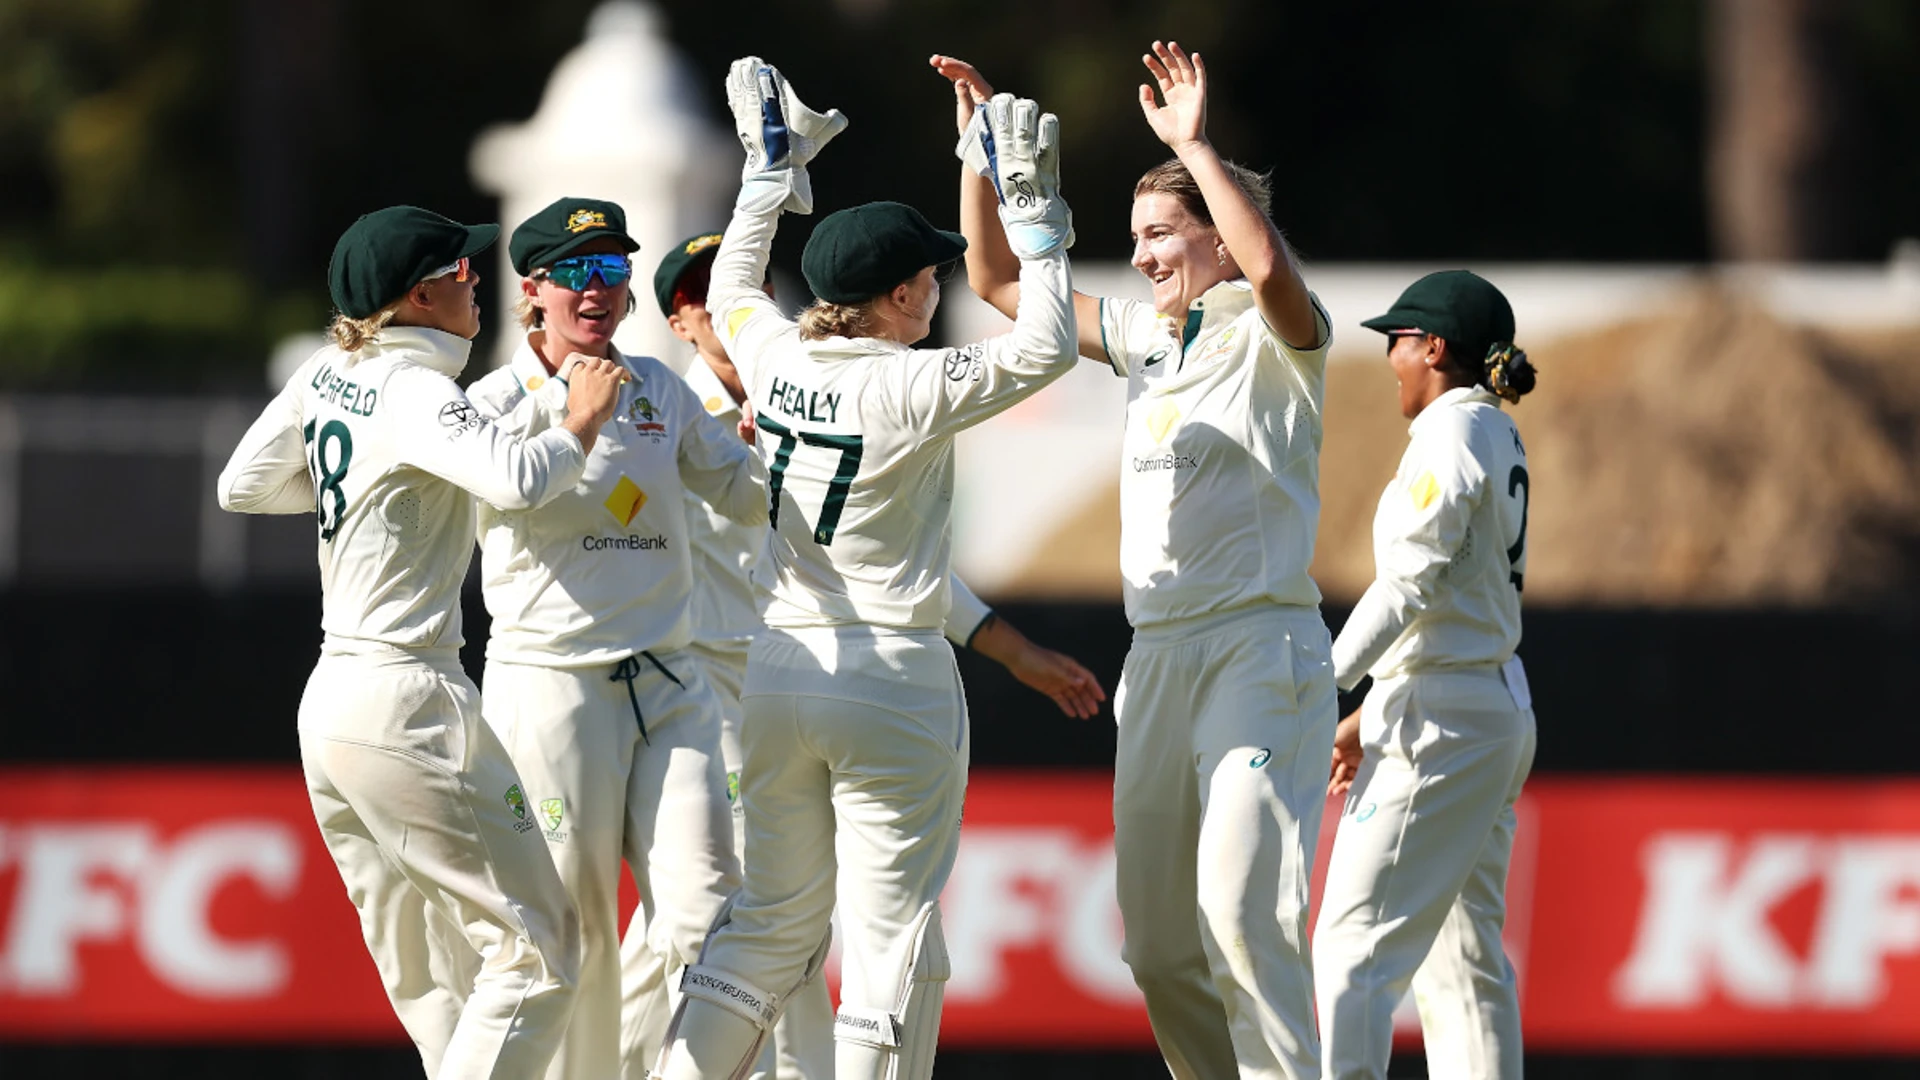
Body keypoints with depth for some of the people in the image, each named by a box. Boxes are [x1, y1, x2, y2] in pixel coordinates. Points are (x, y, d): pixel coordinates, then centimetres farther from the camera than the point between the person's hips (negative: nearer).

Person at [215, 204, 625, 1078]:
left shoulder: (328, 377, 10)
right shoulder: (414, 393, -15)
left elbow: (240, 487, 23)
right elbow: (519, 481, -31)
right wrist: (581, 423, -13)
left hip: (328, 703, 9)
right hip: (408, 703, -9)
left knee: (425, 976, 14)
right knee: (534, 945, -6)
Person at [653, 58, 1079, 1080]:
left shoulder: (775, 361, 2)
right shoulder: (908, 386, -15)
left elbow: (730, 287, 23)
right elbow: (1042, 347, -13)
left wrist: (773, 168, 29)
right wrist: (1036, 210, -9)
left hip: (777, 670, 6)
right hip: (894, 677, -6)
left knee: (772, 922, 15)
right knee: (892, 932, -1)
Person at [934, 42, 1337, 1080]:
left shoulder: (1269, 338, -5)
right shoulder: (1146, 335, 16)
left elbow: (1269, 269, -29)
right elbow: (999, 282, 20)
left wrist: (1194, 146, -24)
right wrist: (980, 148, 11)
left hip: (1260, 646, -8)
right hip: (1158, 660, 8)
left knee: (1240, 907, -22)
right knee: (1158, 944, 6)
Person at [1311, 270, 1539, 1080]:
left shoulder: (1453, 433, -12)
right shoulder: (1498, 437, 17)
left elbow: (1411, 582, -20)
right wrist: (1370, 715, 23)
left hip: (1442, 721, -10)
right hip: (1498, 707, 10)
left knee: (1355, 947, -14)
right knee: (1464, 959, 11)